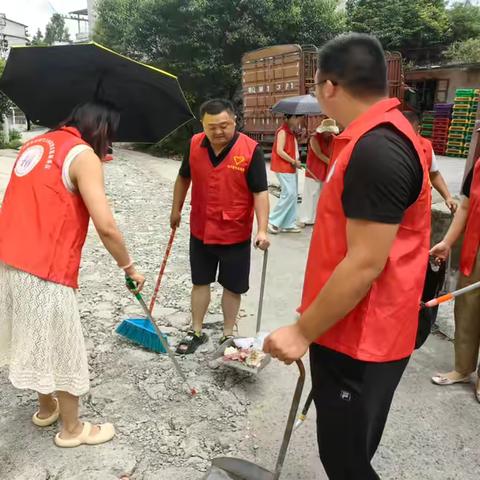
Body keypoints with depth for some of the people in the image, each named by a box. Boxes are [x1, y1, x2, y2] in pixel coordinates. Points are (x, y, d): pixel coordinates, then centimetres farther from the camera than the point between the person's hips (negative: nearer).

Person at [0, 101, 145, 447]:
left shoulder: (36, 144, 15)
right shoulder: (83, 155, -11)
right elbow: (106, 226, -20)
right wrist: (129, 267, -7)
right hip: (44, 270, -9)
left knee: (35, 339, 24)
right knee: (61, 349, 8)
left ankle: (47, 408, 44)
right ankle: (72, 429, 27)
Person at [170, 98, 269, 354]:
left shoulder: (250, 150, -16)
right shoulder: (194, 144, -4)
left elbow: (260, 192, -16)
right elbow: (184, 178, 12)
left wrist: (262, 230, -23)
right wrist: (176, 209, 17)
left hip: (235, 234, -3)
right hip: (200, 231, 4)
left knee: (232, 286, 11)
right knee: (200, 282, 16)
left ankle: (228, 335, 30)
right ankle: (196, 332, 33)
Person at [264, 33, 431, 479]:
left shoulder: (376, 149, -25)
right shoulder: (377, 137, 9)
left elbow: (366, 264, -26)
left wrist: (302, 332, -20)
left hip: (358, 341, -10)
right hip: (353, 332, 10)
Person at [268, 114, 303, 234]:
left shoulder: (292, 133, 17)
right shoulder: (283, 131, -11)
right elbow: (279, 151, -19)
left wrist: (296, 162, 4)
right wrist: (294, 162, -14)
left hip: (291, 168, 10)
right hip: (283, 167, -10)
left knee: (293, 195, 8)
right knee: (289, 193, -13)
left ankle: (288, 224, 14)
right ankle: (273, 221, -4)